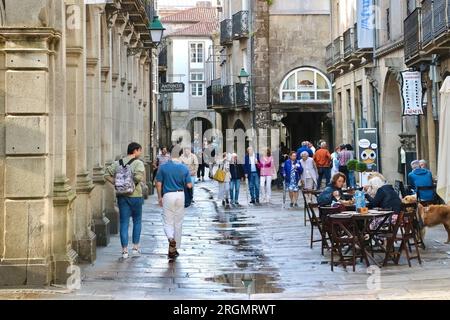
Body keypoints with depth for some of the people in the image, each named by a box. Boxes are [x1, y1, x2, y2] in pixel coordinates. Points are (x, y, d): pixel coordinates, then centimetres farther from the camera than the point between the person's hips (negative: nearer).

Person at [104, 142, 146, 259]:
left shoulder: (118, 163, 6)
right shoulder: (138, 163, -10)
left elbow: (107, 174, 1)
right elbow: (139, 176, -26)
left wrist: (116, 183, 3)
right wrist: (134, 184, -6)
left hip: (121, 196, 4)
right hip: (135, 195, -4)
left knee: (124, 222, 5)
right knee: (137, 221, 15)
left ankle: (124, 250, 4)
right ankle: (135, 247, 18)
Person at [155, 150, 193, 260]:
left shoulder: (163, 167, -2)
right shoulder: (184, 168, -1)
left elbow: (158, 184, -1)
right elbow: (189, 185, -2)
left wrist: (159, 197, 10)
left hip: (168, 195, -1)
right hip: (180, 195, 2)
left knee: (168, 222, 5)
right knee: (178, 223, 12)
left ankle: (171, 239, -26)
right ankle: (175, 248, 18)